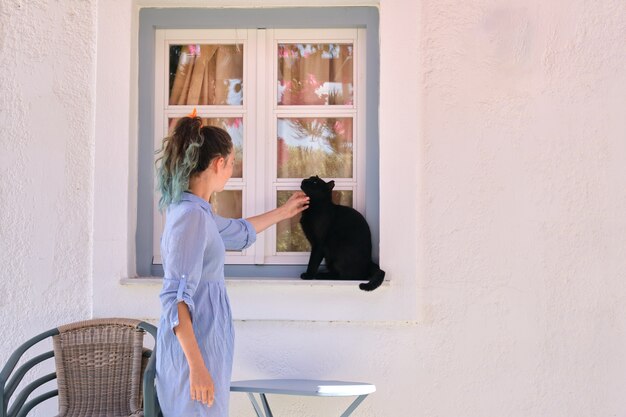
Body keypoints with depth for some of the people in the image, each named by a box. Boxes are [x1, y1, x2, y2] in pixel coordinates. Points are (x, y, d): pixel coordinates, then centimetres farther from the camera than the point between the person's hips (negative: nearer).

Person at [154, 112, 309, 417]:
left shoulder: (194, 210, 11)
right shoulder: (192, 214, -18)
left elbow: (238, 232, 32)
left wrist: (283, 212, 44)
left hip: (203, 340, 10)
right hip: (196, 344, -10)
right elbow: (176, 298, -23)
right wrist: (197, 366, -25)